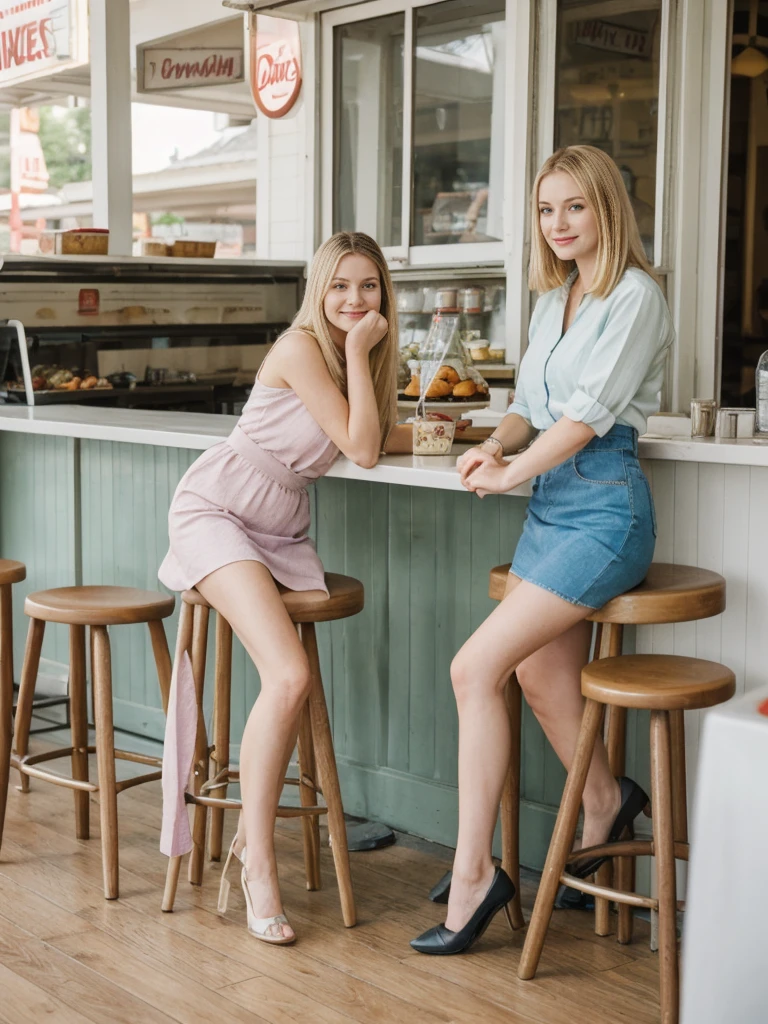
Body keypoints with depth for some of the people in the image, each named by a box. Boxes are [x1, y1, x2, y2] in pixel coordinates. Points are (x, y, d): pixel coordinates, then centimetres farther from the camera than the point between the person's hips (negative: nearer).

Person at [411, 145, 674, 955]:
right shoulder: (553, 300, 17)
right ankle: (606, 804, 38)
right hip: (547, 504, 8)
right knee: (541, 677, 11)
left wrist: (509, 474, -8)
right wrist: (494, 446, -2)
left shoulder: (635, 297, -8)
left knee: (476, 667, -15)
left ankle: (472, 873, -8)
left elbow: (591, 411, -14)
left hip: (603, 508, -8)